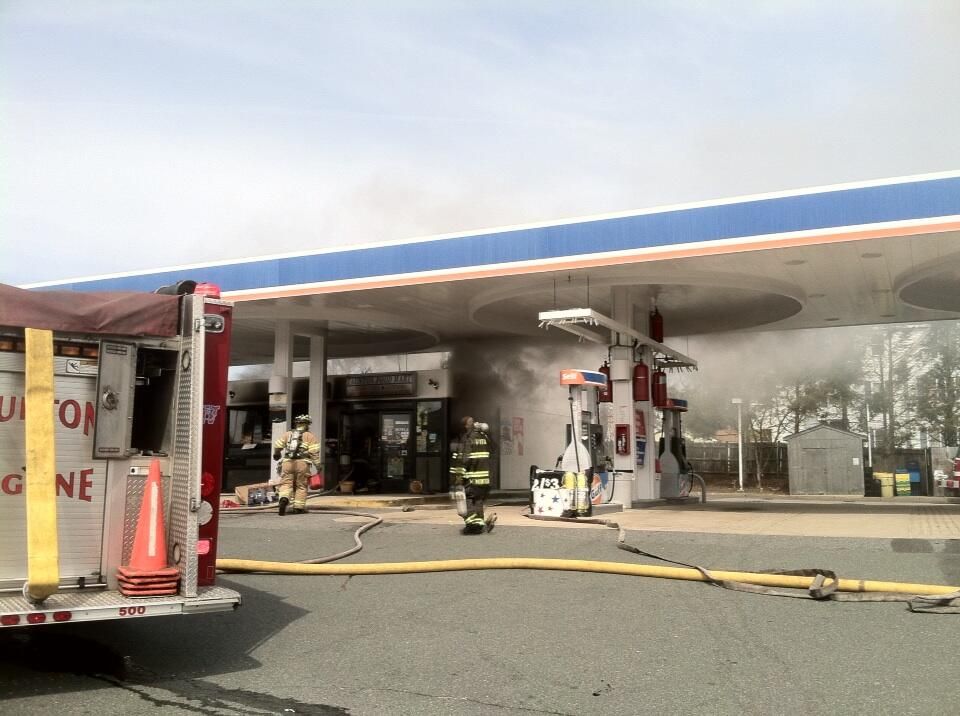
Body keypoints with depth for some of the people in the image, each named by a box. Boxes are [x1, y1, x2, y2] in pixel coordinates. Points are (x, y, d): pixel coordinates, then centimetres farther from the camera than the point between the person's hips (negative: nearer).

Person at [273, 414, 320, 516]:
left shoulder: (288, 434, 19)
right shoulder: (310, 436, 11)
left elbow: (277, 445, 19)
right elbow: (314, 452, -1)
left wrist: (276, 454, 38)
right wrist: (318, 465, -1)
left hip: (287, 462, 2)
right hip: (302, 462, -2)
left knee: (286, 483, 0)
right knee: (301, 485, 7)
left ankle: (284, 498, -28)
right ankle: (298, 507, 6)